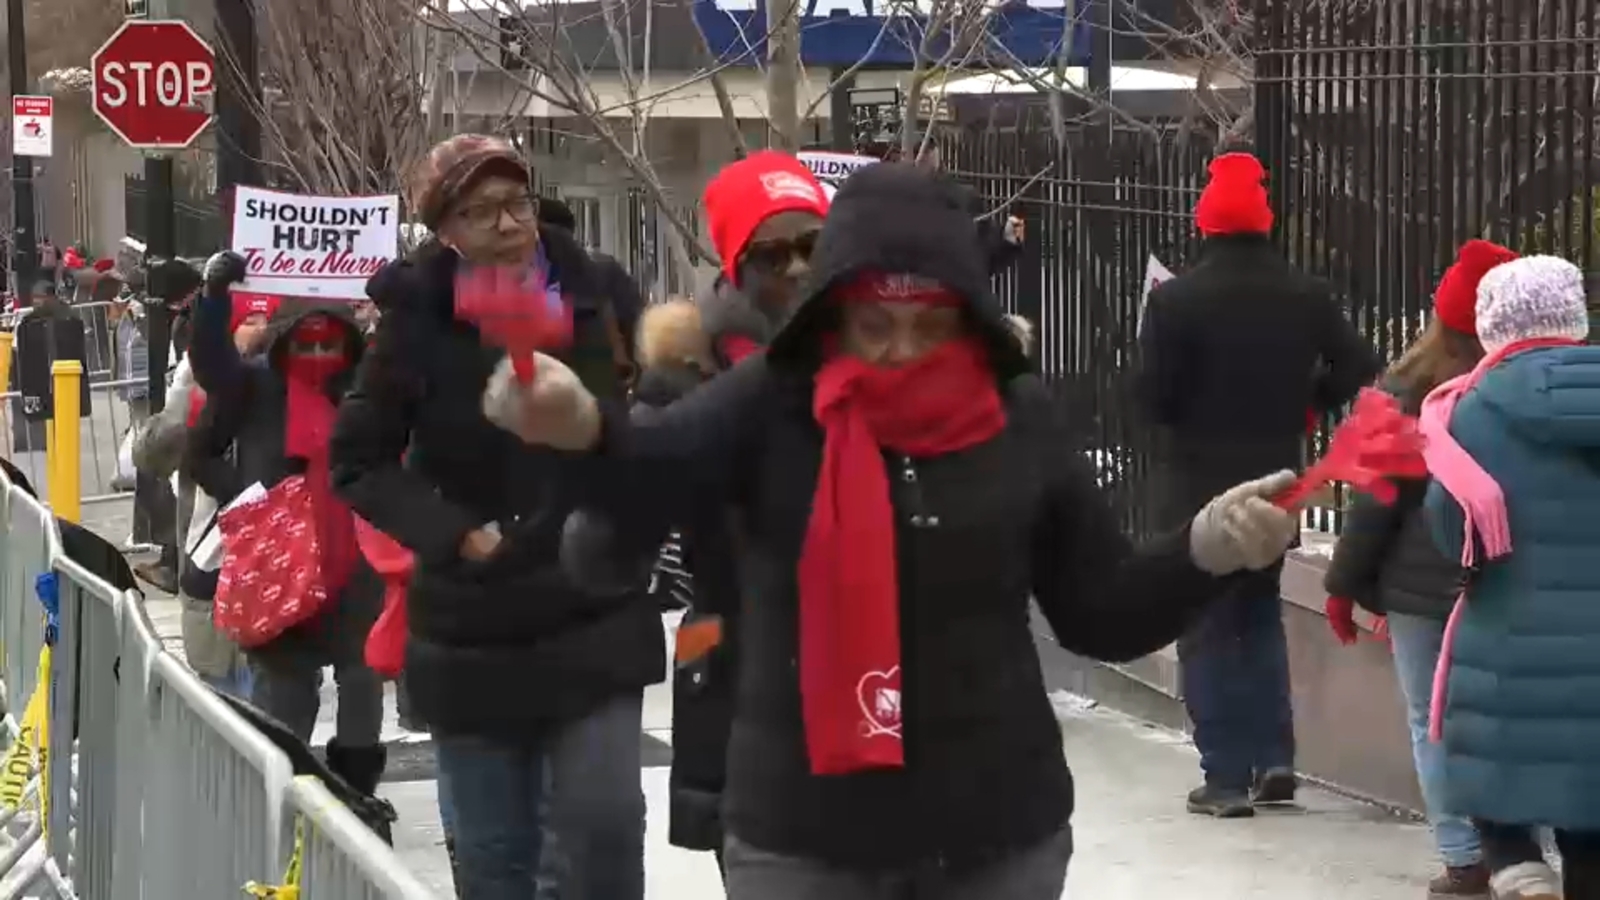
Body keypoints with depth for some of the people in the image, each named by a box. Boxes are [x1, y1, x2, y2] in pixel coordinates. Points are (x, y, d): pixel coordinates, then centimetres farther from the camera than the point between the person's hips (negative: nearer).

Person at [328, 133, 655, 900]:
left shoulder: (592, 296, -3)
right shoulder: (419, 325, -9)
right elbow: (358, 462, -3)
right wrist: (453, 535, -14)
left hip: (595, 617, 1)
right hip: (474, 633, -1)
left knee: (605, 821, -9)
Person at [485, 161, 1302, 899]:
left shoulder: (1017, 420, 0)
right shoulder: (772, 401, -6)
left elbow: (1102, 612, 6)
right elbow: (640, 489, -24)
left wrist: (1203, 552, -12)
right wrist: (578, 430, -45)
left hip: (1001, 834, 2)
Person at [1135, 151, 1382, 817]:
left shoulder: (1175, 300, -16)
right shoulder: (1305, 296, -1)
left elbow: (1152, 395, -16)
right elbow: (1358, 369, -2)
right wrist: (1296, 401, 10)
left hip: (1197, 486, -4)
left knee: (1206, 629, 5)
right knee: (1261, 613, 22)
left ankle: (1227, 777, 3)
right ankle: (1274, 758, 15)